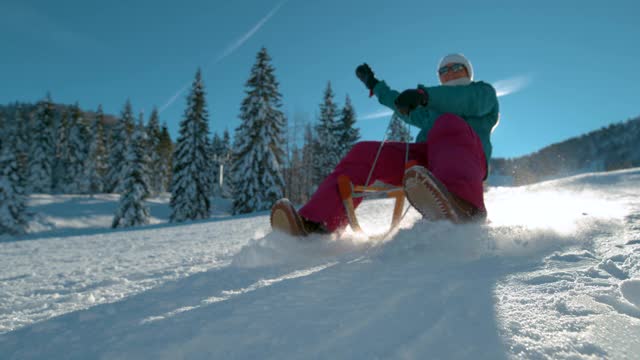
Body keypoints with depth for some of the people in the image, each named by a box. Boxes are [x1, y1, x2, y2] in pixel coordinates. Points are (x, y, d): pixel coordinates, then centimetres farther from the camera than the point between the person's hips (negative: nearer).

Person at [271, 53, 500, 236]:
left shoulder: (483, 91, 23)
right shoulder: (433, 109, 39)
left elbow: (470, 101, -2)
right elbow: (407, 111, 51)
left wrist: (425, 94, -20)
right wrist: (375, 86, 61)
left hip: (466, 157, -4)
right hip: (423, 159, 5)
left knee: (448, 123, -36)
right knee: (365, 153, -17)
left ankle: (462, 204, -67)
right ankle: (316, 226, -38)